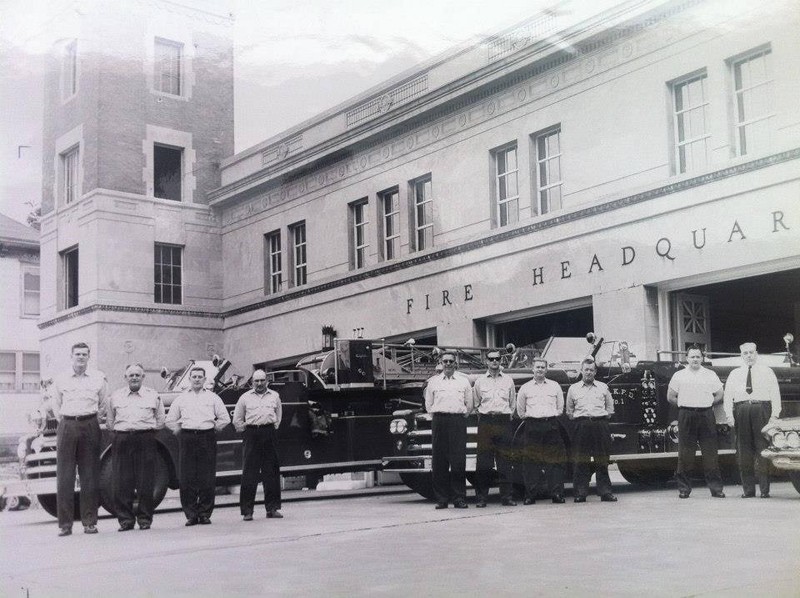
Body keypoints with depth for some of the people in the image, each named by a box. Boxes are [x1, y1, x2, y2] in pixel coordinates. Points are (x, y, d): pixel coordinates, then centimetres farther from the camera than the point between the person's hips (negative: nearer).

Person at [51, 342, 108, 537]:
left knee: (90, 476, 0)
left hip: (90, 426, 0)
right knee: (64, 477, -3)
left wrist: (93, 422, 11)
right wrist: (65, 424, 11)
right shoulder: (60, 380, 9)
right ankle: (64, 524, 1)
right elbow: (56, 406, 16)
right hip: (67, 426, 0)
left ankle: (90, 522, 5)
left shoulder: (98, 378, 8)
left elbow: (103, 405, 16)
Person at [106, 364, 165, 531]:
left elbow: (160, 422, 15)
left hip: (146, 440, -1)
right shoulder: (115, 396, 15)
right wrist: (121, 431, 8)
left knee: (146, 483, -3)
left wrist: (146, 430, 7)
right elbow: (109, 422, 18)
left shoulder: (153, 396, 12)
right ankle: (125, 519, 5)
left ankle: (145, 518, 6)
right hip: (122, 440, 1)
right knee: (122, 483, -2)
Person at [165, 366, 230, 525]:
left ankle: (205, 513, 5)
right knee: (187, 479, -4)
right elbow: (170, 421, 20)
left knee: (207, 479, -2)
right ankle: (191, 515, 2)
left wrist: (212, 428, 7)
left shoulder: (213, 398, 12)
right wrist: (180, 431, 10)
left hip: (207, 439, -1)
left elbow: (225, 419, 12)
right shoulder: (181, 399, 14)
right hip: (186, 439, 1)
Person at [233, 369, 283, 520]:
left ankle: (273, 508, 11)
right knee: (249, 473, -4)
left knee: (272, 473, 4)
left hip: (270, 434, 2)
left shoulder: (274, 396, 15)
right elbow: (237, 420, 15)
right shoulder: (245, 397, 10)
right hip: (252, 434, -2)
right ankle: (247, 510, -2)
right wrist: (245, 430, 8)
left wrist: (273, 428, 11)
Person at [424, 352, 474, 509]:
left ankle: (459, 498, -2)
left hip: (458, 421, 0)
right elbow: (428, 405, 16)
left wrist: (461, 416, 8)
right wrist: (438, 416, 8)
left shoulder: (464, 381, 13)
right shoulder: (433, 381, 13)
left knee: (458, 461, -6)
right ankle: (441, 498, 1)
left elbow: (469, 404, 16)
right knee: (439, 461, -3)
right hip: (439, 421, 0)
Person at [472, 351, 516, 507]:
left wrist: (508, 414, 10)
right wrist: (483, 414, 9)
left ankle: (506, 496, 5)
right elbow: (475, 403, 17)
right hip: (486, 422, -1)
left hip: (504, 421, 1)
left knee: (505, 461, 0)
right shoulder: (479, 381, 10)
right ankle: (481, 497, -1)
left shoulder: (508, 380, 12)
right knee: (483, 461, -4)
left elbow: (513, 403, 18)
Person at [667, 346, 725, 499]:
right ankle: (684, 488, 6)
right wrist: (685, 405, 5)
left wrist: (706, 404, 6)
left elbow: (719, 396, 14)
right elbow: (670, 397, 11)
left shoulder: (711, 375, 10)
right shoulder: (679, 376, 7)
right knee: (685, 452, 0)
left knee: (710, 452, -1)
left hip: (706, 415, 1)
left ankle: (716, 488, 3)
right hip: (686, 416, 0)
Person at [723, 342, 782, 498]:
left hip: (762, 409, -2)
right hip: (741, 411, 2)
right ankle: (748, 489, 3)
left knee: (762, 450, -5)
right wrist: (729, 415, 1)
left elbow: (775, 394, 7)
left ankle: (765, 490, -3)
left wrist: (774, 415, -4)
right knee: (744, 451, 0)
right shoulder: (734, 374, 17)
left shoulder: (767, 372, 12)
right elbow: (727, 395, 13)